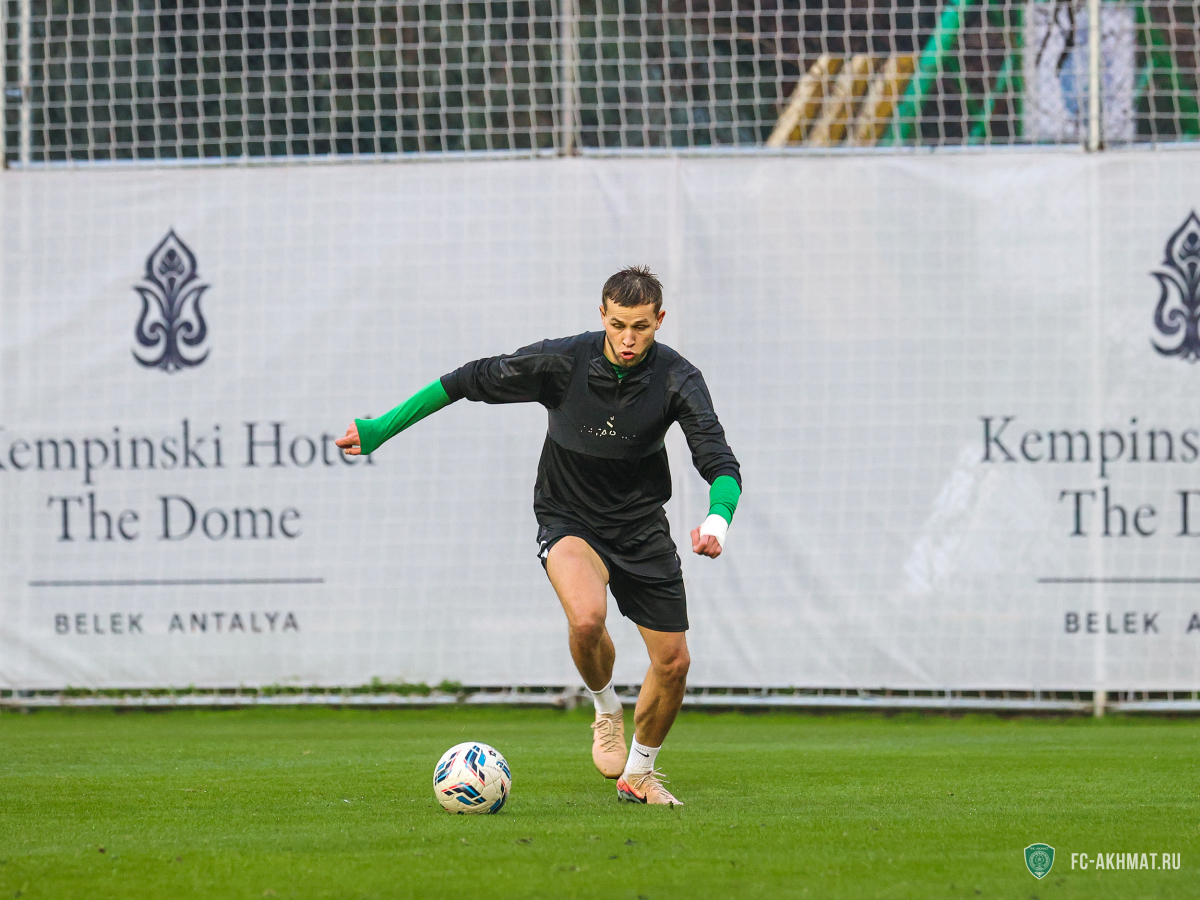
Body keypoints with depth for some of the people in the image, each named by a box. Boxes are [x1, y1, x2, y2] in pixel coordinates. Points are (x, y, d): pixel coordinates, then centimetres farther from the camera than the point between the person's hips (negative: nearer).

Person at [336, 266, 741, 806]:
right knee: (587, 619, -33)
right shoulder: (561, 361, -20)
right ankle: (607, 711, 0)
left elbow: (721, 464, -23)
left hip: (642, 527, 2)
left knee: (673, 662, 2)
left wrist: (718, 520, -46)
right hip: (568, 519, -2)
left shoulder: (677, 380, -17)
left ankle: (639, 773, 30)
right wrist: (380, 429, -7)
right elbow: (471, 381, -9)